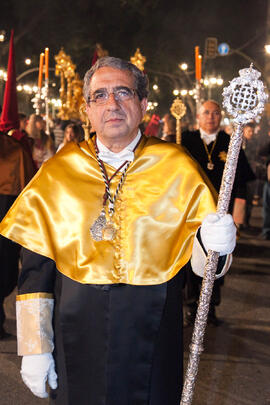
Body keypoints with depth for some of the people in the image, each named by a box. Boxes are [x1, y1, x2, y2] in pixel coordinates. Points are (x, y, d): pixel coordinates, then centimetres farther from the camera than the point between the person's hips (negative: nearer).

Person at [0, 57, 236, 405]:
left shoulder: (177, 169, -3)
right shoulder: (57, 172, -1)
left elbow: (201, 261, -3)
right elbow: (35, 268, -1)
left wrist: (213, 243, -26)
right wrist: (35, 348, -4)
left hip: (152, 340, 0)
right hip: (76, 341, 1)